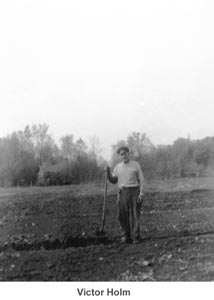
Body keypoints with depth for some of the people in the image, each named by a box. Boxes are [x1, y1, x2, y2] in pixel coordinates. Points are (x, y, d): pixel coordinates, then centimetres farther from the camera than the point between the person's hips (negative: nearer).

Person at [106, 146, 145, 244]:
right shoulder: (118, 166, 13)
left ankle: (136, 237, 2)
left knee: (135, 215, -4)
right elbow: (113, 180, 15)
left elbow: (141, 179, 2)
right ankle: (125, 236, 10)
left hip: (134, 191, -3)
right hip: (122, 192, 3)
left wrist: (141, 193, -7)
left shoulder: (135, 164, 5)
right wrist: (108, 173, -2)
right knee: (122, 215, 0)